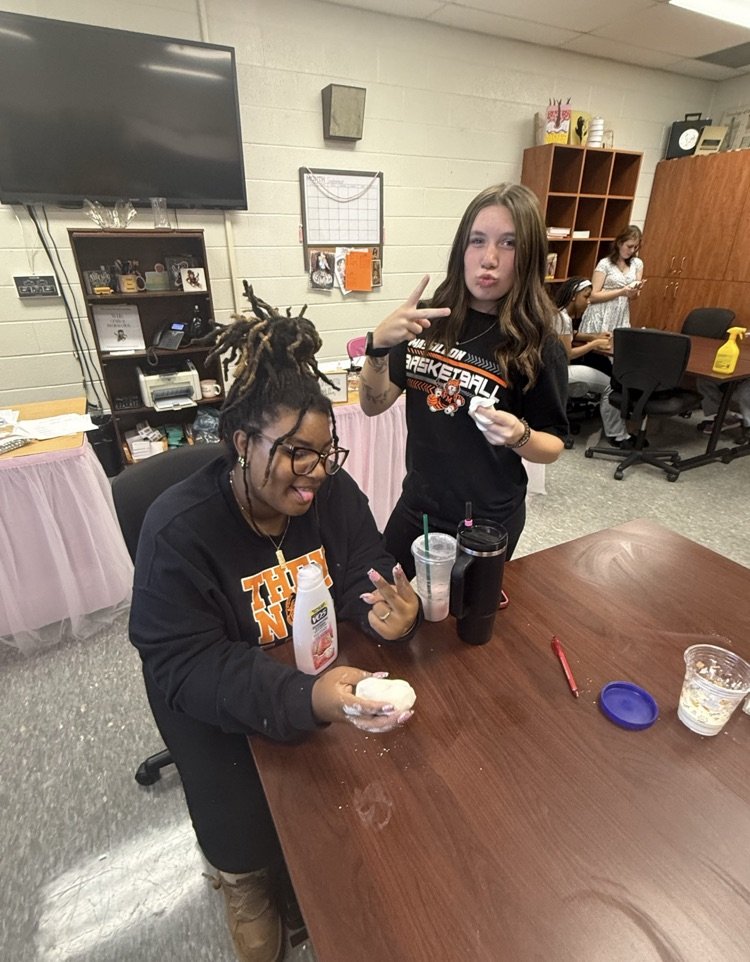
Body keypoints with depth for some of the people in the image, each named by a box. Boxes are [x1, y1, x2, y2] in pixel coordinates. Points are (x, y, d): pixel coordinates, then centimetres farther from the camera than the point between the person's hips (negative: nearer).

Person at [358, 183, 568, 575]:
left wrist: (519, 435, -27)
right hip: (416, 505, 4)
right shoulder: (429, 320, -6)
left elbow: (553, 446, -5)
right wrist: (378, 344, -22)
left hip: (486, 522, -3)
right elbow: (373, 406, -4)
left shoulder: (538, 345, -14)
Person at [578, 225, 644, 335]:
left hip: (621, 319, 4)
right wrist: (621, 292, -17)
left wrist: (635, 291, -10)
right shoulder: (605, 264, -6)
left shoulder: (637, 264, 9)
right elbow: (593, 296, -12)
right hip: (600, 319, -4)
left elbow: (633, 297, 12)